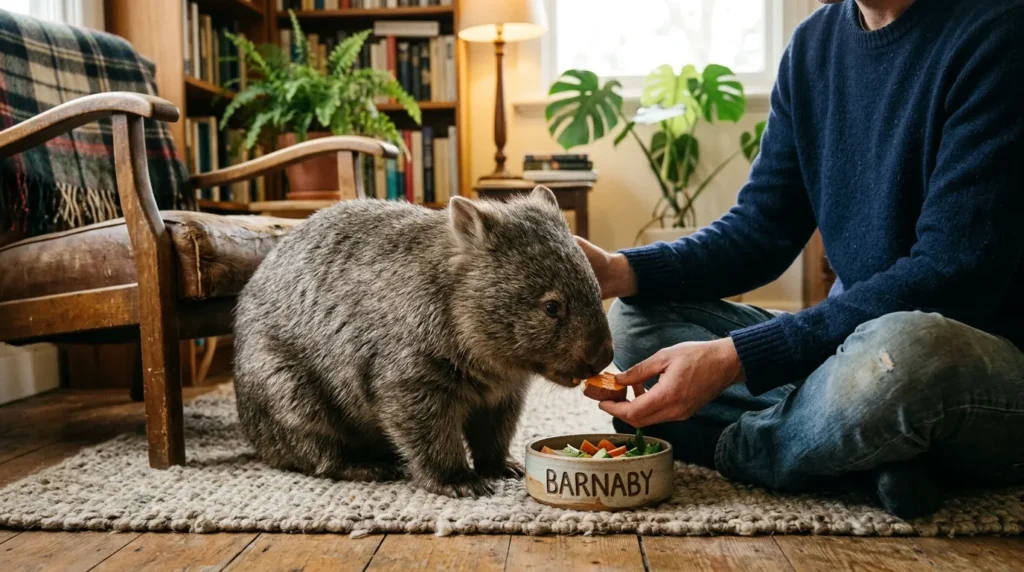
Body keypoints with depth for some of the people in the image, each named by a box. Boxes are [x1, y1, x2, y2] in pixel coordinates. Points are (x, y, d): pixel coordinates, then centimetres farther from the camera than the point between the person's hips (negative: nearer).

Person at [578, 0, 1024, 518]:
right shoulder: (815, 42, 7)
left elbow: (956, 274, -22)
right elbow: (760, 231, 5)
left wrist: (736, 356, -27)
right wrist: (617, 272, -12)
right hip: (852, 340, 7)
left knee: (898, 351, -40)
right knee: (635, 320, -3)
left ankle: (723, 447, -10)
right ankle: (882, 453, -14)